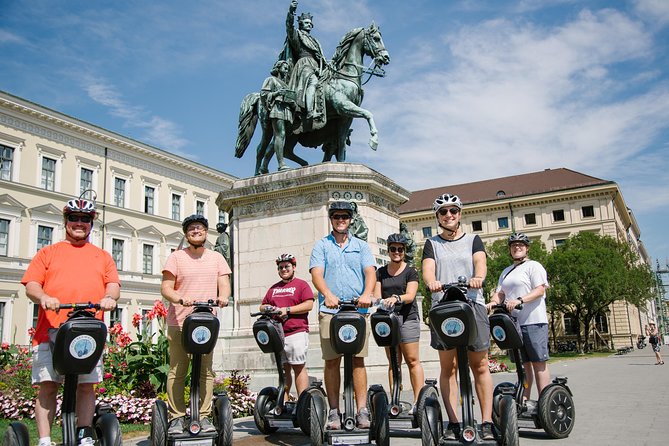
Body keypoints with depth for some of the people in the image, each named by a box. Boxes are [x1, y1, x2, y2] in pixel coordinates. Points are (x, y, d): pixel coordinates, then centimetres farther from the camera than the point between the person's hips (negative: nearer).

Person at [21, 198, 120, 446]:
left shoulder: (102, 256, 20)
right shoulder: (48, 253, 17)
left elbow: (114, 283, 10)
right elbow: (31, 285, 7)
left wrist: (110, 297, -14)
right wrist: (43, 297, -16)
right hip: (50, 331, 0)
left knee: (86, 386, -1)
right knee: (47, 386, -2)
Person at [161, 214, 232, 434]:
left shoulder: (216, 257, 15)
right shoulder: (176, 257, 5)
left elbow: (224, 283, 7)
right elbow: (166, 288, -1)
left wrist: (223, 297, -17)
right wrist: (180, 299, -21)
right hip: (179, 322, -2)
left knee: (206, 371, 2)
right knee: (177, 371, -3)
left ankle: (204, 417, 9)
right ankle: (176, 417, 5)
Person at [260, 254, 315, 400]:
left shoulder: (301, 284, 5)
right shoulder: (273, 288, 23)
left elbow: (309, 305, -7)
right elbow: (262, 306, 25)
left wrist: (287, 310, -11)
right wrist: (267, 308, 1)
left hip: (296, 332, -5)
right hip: (277, 334, 6)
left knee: (299, 367, -7)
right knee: (283, 369, 7)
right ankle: (283, 403, 9)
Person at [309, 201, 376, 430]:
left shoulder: (361, 246, 15)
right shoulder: (321, 246, 11)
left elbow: (370, 271, 1)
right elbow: (316, 273, -3)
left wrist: (367, 293, -20)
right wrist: (328, 294, -23)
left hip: (358, 309, 1)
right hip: (330, 310, 0)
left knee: (358, 359, -1)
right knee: (332, 360, 0)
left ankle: (362, 411, 2)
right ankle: (334, 411, 7)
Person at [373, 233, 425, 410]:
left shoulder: (410, 272, 4)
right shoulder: (381, 272, 15)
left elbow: (410, 295, -8)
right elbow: (377, 295, 7)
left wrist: (396, 298, -28)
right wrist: (378, 301, -17)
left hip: (407, 318, -3)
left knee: (412, 360, -5)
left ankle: (418, 400, -3)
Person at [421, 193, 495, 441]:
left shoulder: (473, 240, 14)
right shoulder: (432, 243, 15)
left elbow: (480, 263, -5)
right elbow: (428, 269, -2)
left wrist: (478, 277, -28)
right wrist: (431, 281, -26)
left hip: (472, 304, 0)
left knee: (480, 366, -1)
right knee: (448, 367, 1)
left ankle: (487, 423, 5)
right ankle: (453, 423, 7)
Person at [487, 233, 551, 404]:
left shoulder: (533, 266, 1)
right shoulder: (506, 271, 23)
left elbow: (540, 290, -10)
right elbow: (500, 293, 18)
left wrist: (519, 300, -24)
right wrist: (493, 302, -4)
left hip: (533, 322, -6)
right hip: (513, 322, 6)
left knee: (539, 362, -6)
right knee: (523, 363, 9)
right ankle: (524, 400, 11)